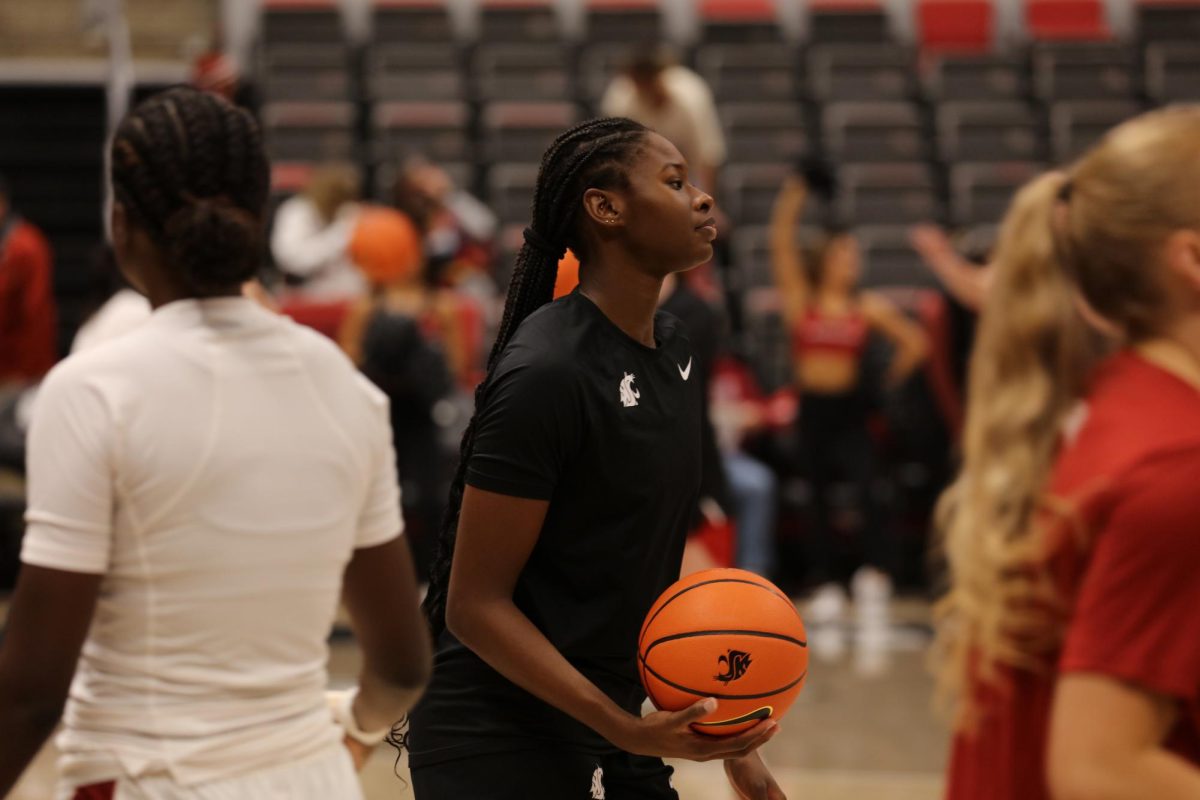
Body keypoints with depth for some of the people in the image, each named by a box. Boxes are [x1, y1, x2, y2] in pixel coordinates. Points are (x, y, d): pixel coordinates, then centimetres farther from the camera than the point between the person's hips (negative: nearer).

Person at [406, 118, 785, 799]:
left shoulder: (674, 351, 7)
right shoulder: (547, 372, -18)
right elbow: (474, 604, -19)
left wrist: (732, 742, 14)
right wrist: (626, 730, -25)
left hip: (609, 727, 8)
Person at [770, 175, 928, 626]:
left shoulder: (868, 307, 3)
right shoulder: (800, 298, 1)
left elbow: (915, 343, 7)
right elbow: (782, 248, -10)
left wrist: (891, 378, 6)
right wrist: (790, 204, -19)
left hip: (850, 408, -1)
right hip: (812, 407, 1)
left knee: (867, 487, -18)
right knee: (817, 498, 6)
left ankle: (875, 571, -8)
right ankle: (825, 586, 13)